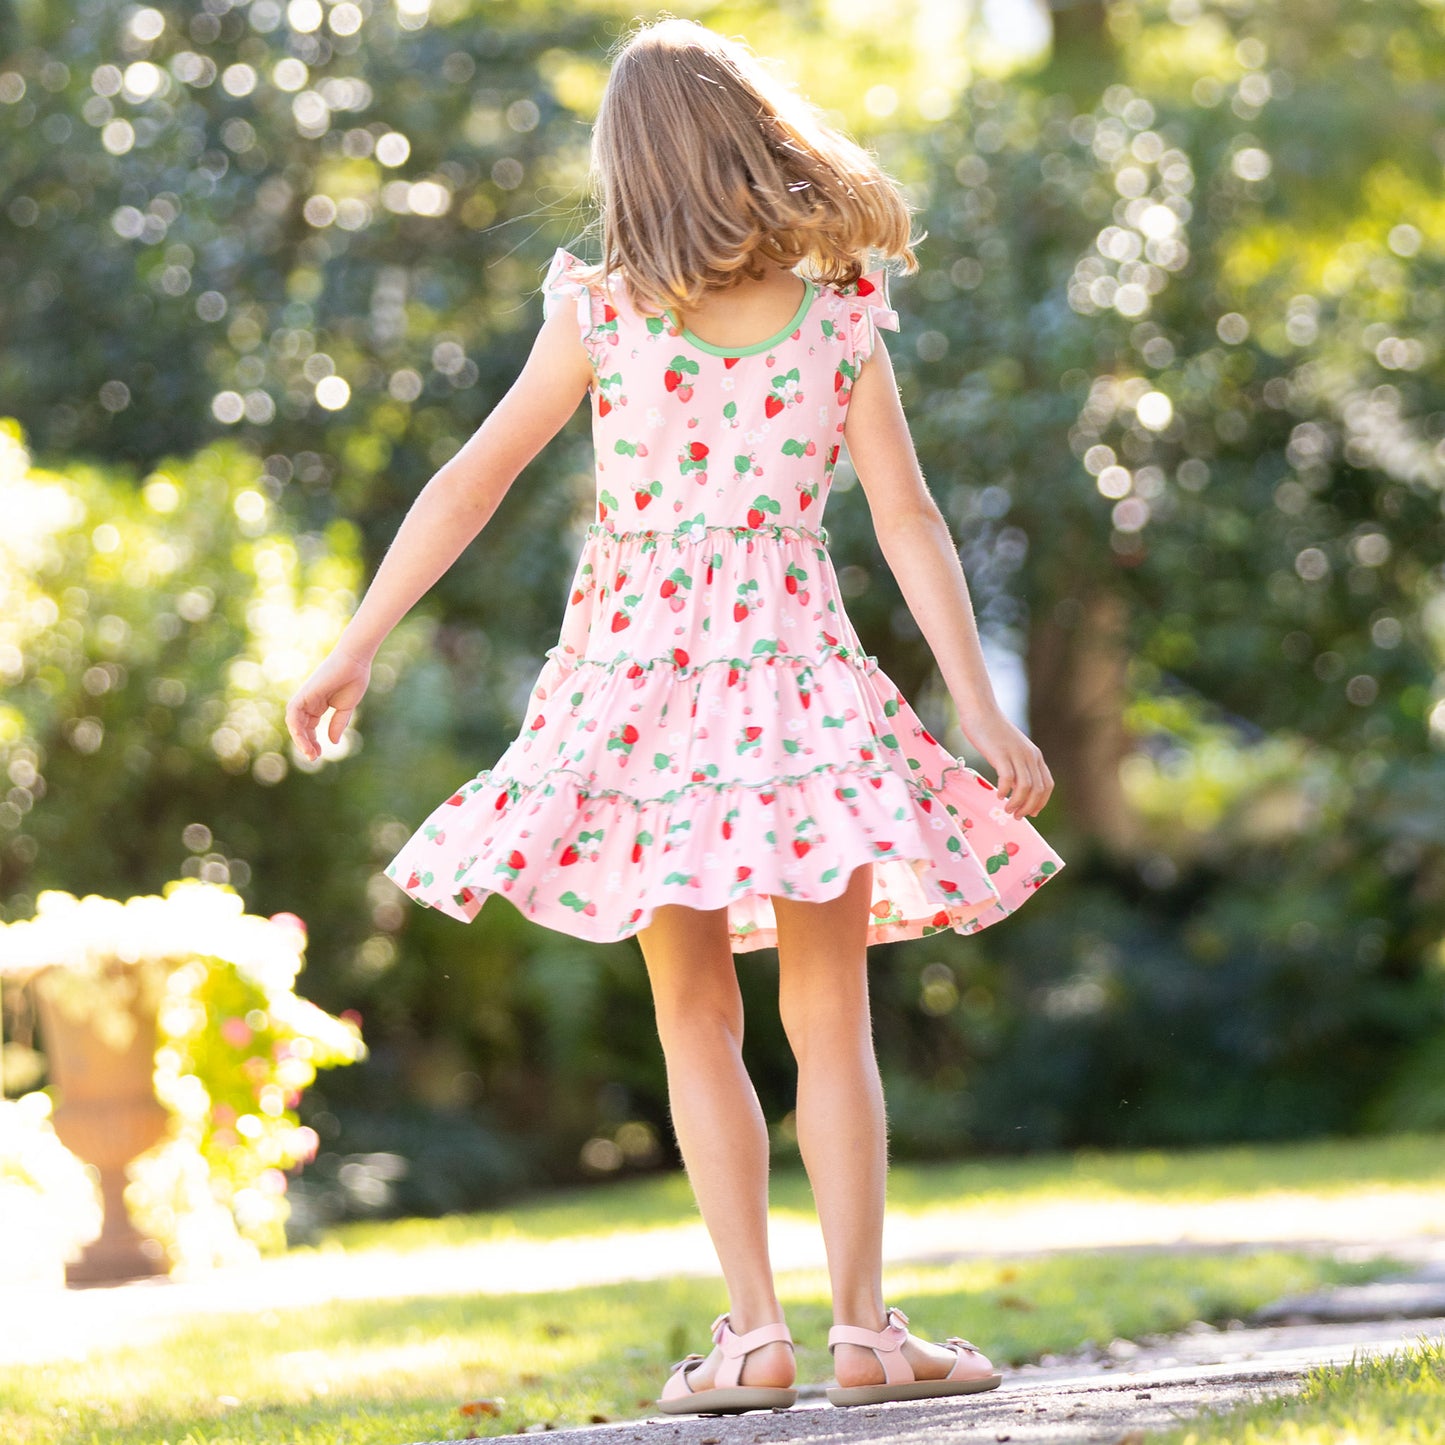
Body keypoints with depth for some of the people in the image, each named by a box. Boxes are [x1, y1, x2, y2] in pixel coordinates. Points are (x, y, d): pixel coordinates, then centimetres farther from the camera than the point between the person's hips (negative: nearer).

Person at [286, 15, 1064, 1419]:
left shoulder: (598, 316, -4)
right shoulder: (843, 318, -2)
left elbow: (469, 482, -2)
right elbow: (909, 524, -4)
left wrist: (356, 647, 6)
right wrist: (985, 715, -1)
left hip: (635, 674, 0)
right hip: (795, 672, 0)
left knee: (696, 1022, 7)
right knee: (830, 1020, 5)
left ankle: (753, 1332, 1)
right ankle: (862, 1327, 1)